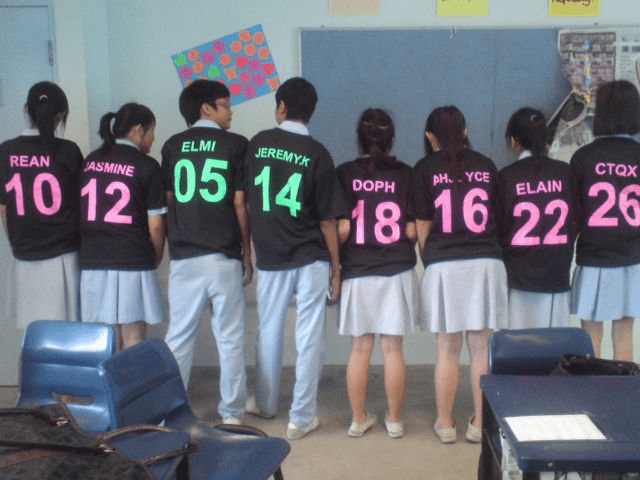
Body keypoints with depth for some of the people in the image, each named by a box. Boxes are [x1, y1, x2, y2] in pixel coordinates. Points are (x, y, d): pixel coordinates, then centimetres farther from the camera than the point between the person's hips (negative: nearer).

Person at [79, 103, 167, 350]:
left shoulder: (90, 162, 9)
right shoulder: (146, 166, -5)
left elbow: (80, 214, 11)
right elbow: (155, 225, -6)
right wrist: (155, 260, 8)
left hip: (91, 261, 5)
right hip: (133, 262, -4)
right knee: (132, 340, 3)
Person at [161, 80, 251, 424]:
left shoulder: (173, 146, 8)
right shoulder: (235, 144, 0)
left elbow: (167, 204, 8)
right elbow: (240, 205, -3)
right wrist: (247, 254, 5)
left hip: (183, 257, 3)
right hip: (224, 256, -2)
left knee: (178, 337, 10)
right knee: (230, 338, 5)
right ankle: (232, 414, 11)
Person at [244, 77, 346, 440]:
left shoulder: (257, 144, -1)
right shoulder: (317, 154, -8)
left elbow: (248, 202, 7)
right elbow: (327, 220, -8)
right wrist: (336, 269, 0)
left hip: (269, 257, 3)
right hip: (311, 259, -2)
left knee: (269, 331, 18)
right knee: (310, 338, 6)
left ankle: (266, 403, 35)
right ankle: (302, 417, 12)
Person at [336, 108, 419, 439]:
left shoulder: (346, 174, -3)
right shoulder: (405, 174, -2)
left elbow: (342, 229, -8)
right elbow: (411, 231, -4)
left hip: (357, 274, 0)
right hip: (398, 272, 0)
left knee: (360, 349, 10)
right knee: (392, 349, 9)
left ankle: (358, 419, 20)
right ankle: (394, 420, 20)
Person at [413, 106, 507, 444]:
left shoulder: (426, 168, 1)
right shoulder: (485, 166, 8)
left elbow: (423, 225, 0)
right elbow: (499, 216, 12)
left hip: (444, 266, -2)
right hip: (486, 262, 2)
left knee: (447, 350, 7)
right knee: (481, 348, 10)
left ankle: (445, 423, 17)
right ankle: (480, 423, 18)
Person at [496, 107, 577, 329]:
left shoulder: (508, 176, -9)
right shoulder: (564, 172, -1)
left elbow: (501, 228, -6)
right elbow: (575, 222, 5)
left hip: (519, 275, -2)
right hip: (557, 273, 3)